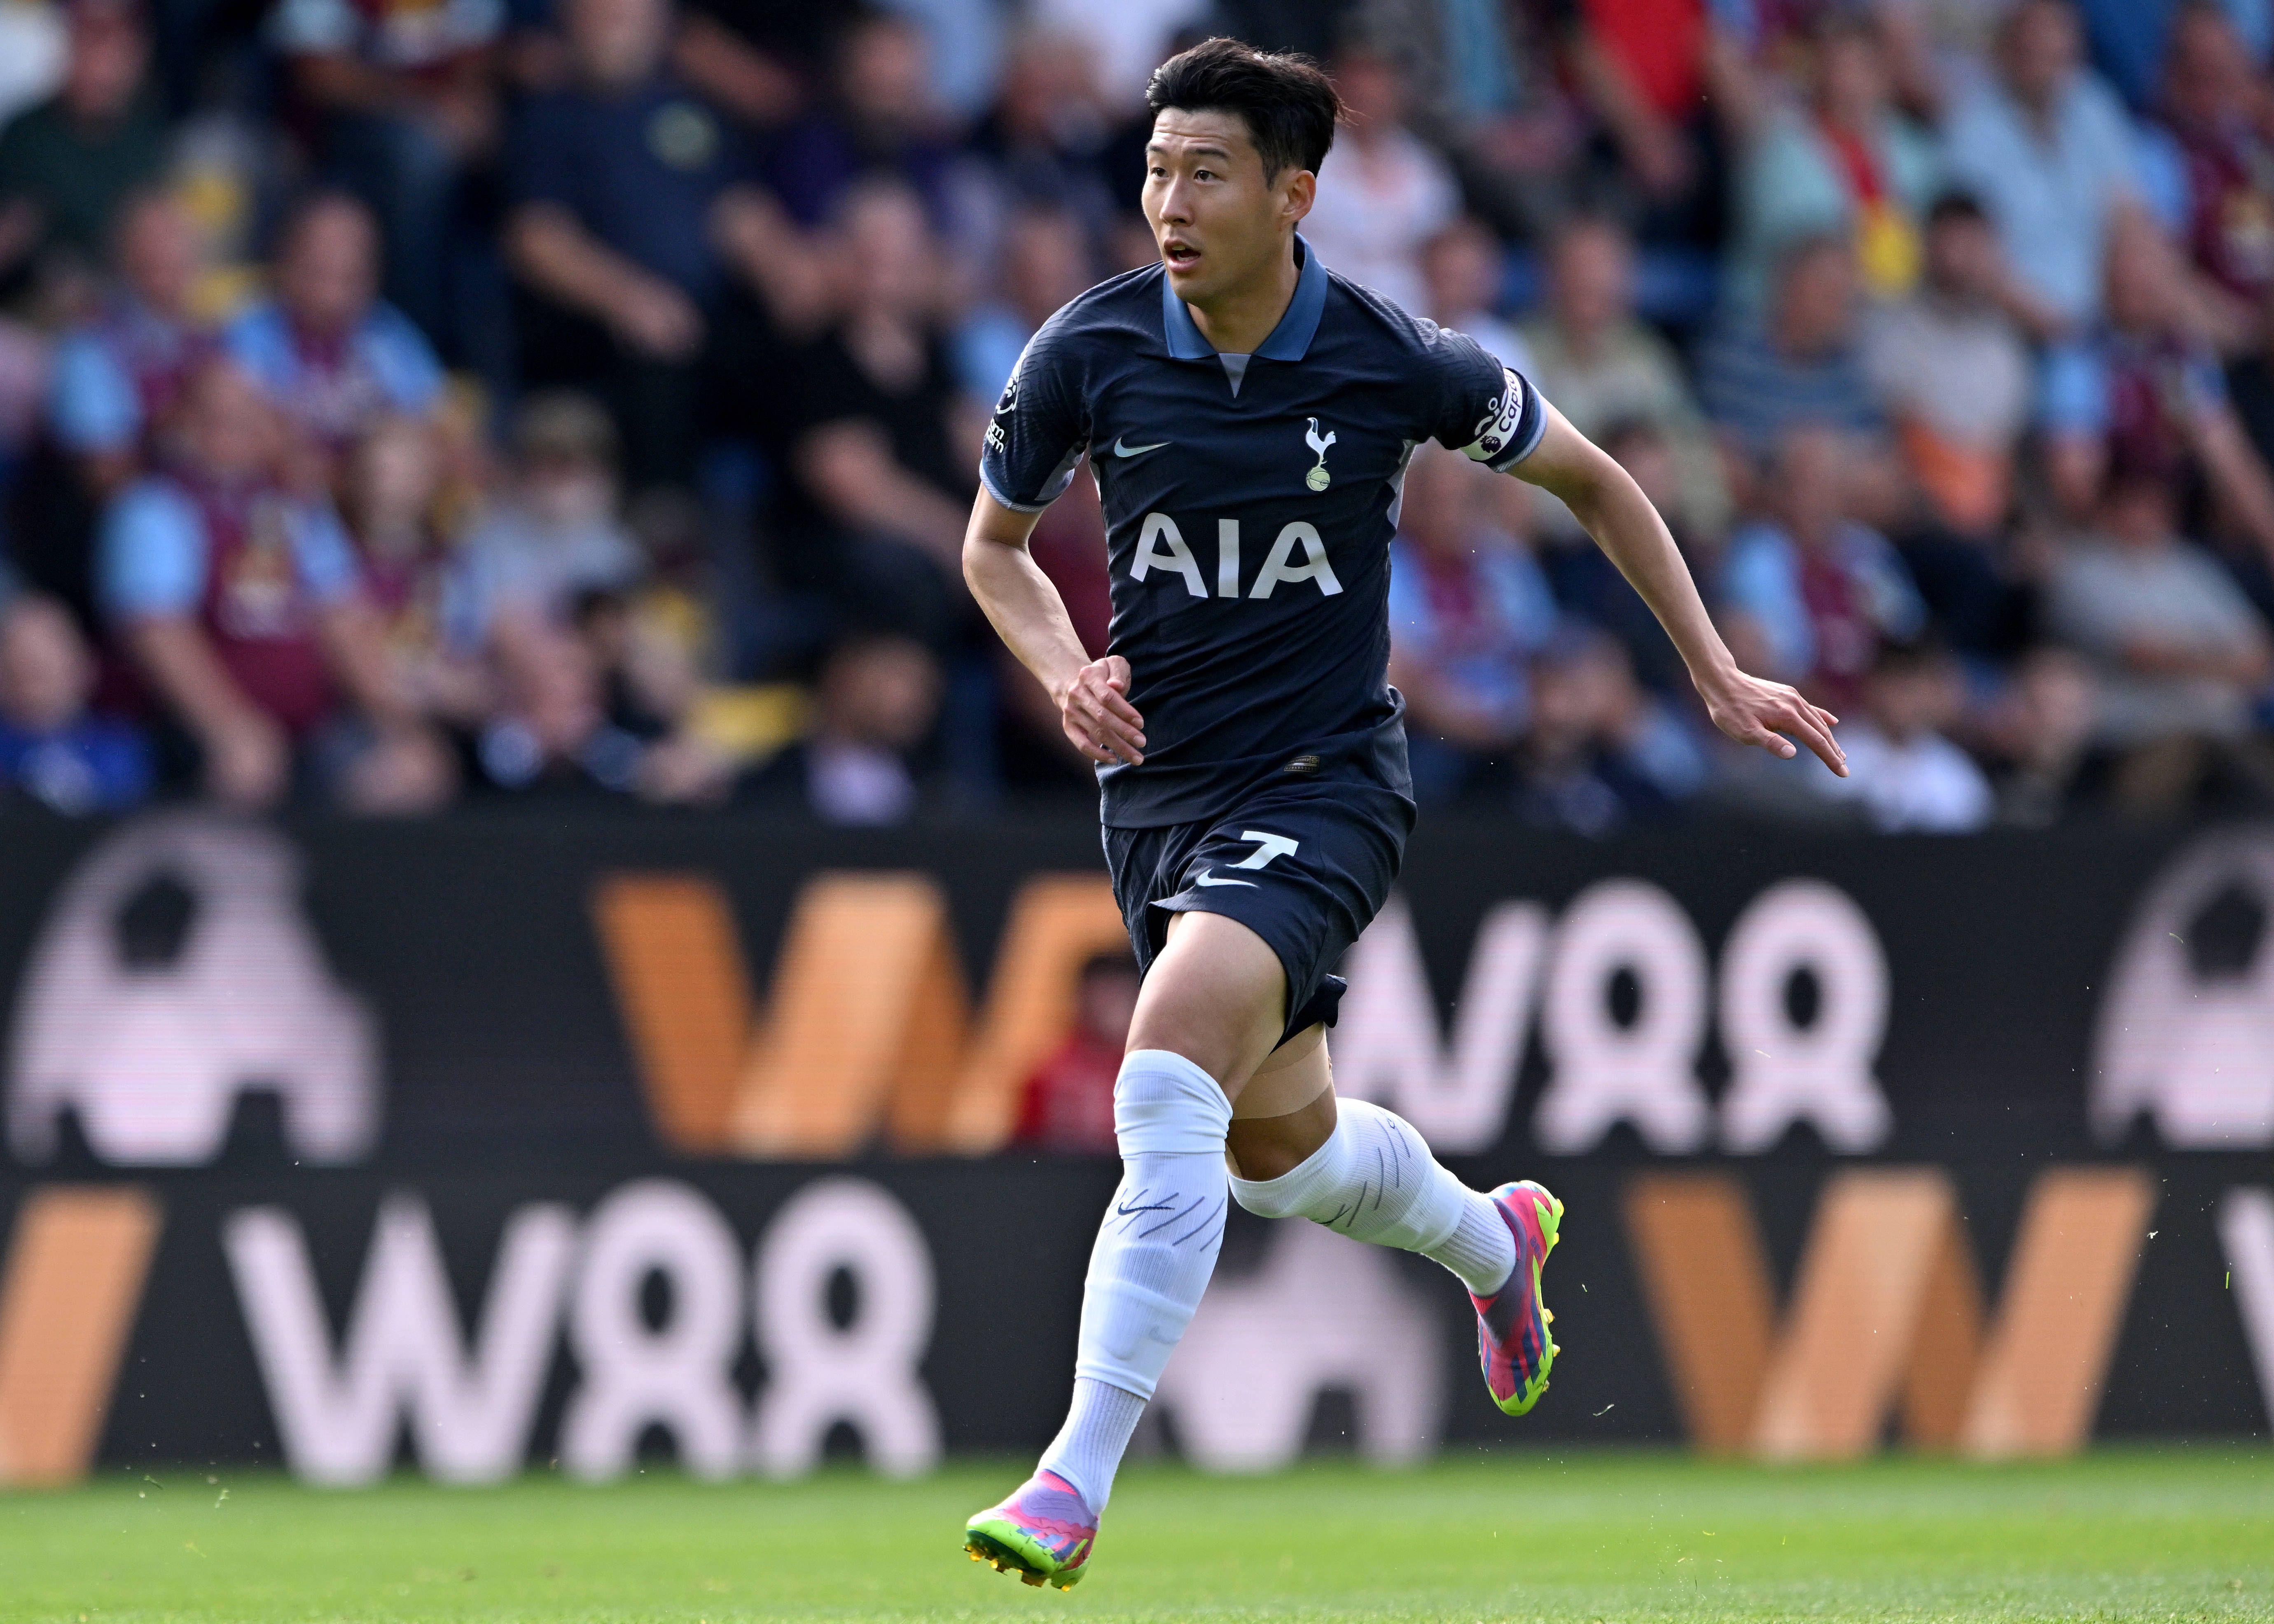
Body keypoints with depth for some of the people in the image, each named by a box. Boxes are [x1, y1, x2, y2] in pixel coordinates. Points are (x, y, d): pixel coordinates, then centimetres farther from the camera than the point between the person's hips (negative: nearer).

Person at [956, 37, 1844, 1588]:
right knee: (1276, 1146, 16)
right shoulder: (1091, 351, -6)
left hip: (1325, 779, -4)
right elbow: (996, 542, 12)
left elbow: (1591, 478, 6)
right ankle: (1493, 1241, 51)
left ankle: (1078, 1479, -26)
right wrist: (1065, 672, -9)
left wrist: (1720, 674, 5)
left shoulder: (1396, 362, -12)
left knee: (1166, 1076, -26)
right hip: (1159, 790, 4)